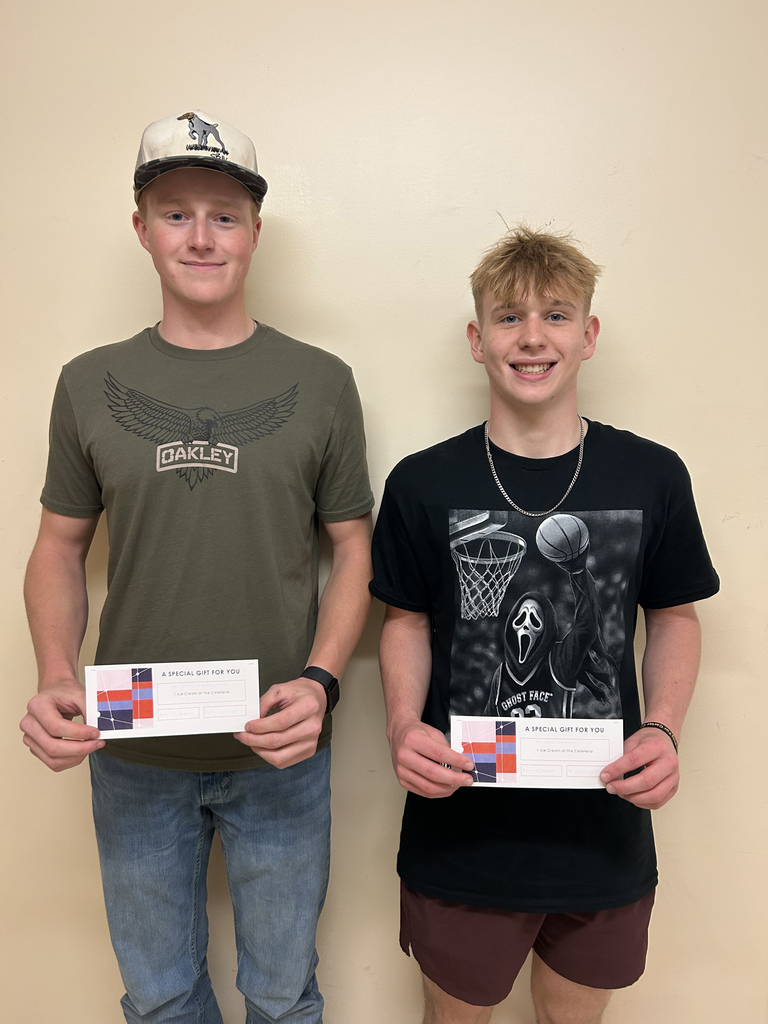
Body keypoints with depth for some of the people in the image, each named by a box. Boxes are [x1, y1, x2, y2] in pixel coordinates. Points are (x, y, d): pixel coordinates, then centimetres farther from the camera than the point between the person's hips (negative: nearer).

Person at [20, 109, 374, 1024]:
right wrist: (55, 680, -12)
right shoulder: (90, 383, 0)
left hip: (279, 754, -1)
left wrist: (321, 680, -16)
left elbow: (353, 547, -1)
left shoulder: (319, 381, -4)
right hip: (132, 755, 2)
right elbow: (59, 547, 5)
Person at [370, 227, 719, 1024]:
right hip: (460, 832, 0)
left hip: (605, 834, 1)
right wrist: (402, 725, -15)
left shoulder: (652, 477, -6)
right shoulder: (423, 483, -8)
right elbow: (407, 620, 2)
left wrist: (663, 728, -12)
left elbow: (675, 616, 4)